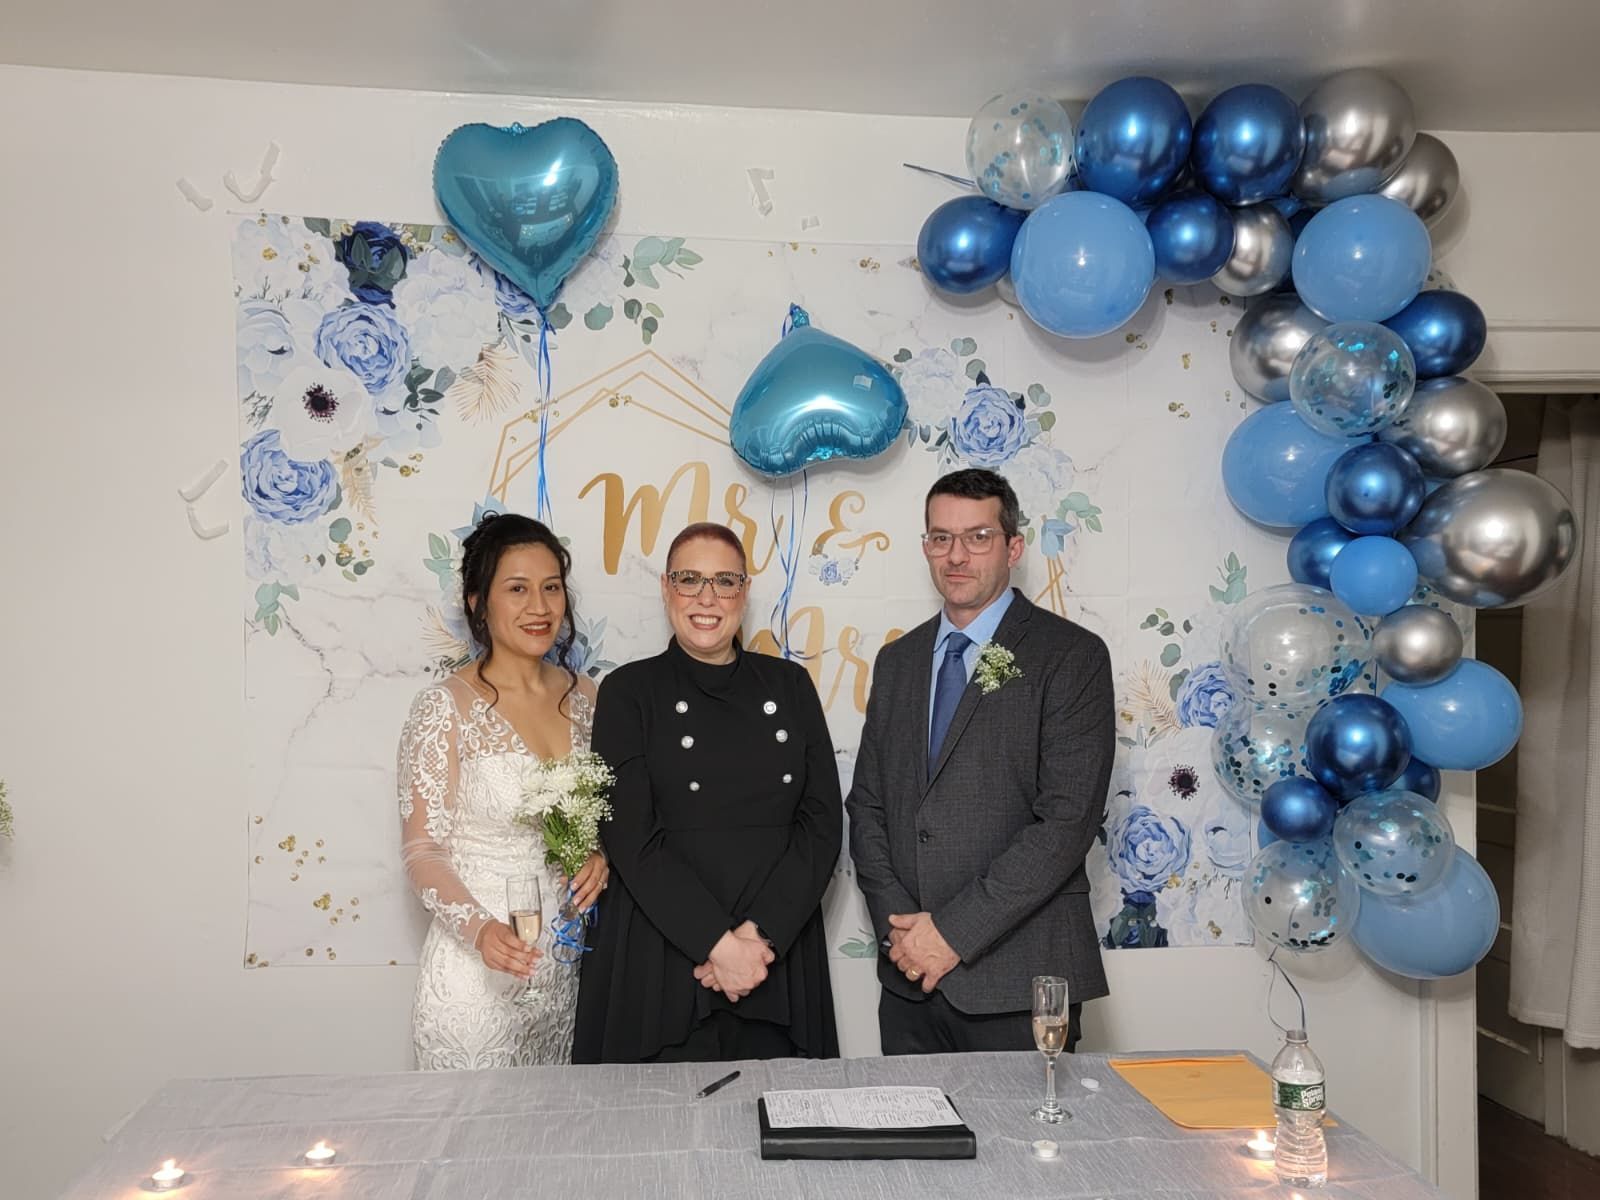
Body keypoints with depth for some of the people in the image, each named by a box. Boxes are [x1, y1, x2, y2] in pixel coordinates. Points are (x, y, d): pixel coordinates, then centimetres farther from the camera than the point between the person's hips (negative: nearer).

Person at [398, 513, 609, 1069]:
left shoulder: (582, 695, 3)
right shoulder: (446, 706, -12)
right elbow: (422, 851, -12)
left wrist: (600, 854, -7)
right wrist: (478, 928, -28)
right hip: (479, 972, -5)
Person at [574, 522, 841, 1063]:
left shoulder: (788, 685, 7)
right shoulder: (629, 691, 0)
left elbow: (822, 821, 0)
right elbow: (631, 839, -8)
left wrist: (762, 933, -12)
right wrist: (718, 942, -16)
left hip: (780, 960, 2)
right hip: (661, 966, -2)